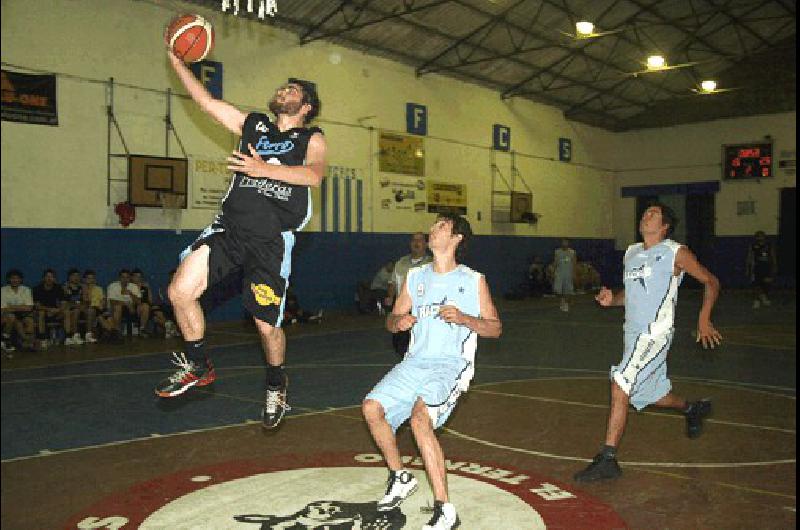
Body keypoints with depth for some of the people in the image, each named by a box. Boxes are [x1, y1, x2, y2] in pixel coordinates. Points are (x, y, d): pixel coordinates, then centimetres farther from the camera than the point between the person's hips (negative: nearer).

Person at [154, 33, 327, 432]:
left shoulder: (311, 138, 9)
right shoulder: (252, 124, 20)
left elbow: (314, 175, -12)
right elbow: (204, 99, 17)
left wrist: (265, 168, -20)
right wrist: (175, 58, 10)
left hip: (271, 239, -3)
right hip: (229, 227, 4)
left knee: (267, 324, 0)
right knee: (180, 291, -12)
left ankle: (276, 386, 28)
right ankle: (198, 366, 11)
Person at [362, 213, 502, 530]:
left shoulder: (474, 280, 2)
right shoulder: (415, 277, 14)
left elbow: (495, 328, 4)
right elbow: (392, 320, 19)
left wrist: (464, 318, -14)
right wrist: (398, 321, -6)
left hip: (451, 364, -5)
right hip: (415, 361, 6)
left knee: (420, 418, -28)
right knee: (372, 407, -10)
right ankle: (401, 478, 14)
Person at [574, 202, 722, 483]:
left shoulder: (675, 252, -5)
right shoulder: (631, 253, 14)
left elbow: (711, 282, 3)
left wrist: (704, 319, -8)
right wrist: (612, 299, 2)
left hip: (655, 333, -8)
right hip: (634, 333, 8)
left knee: (620, 387, -18)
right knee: (650, 394, 19)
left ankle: (607, 460, -12)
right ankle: (693, 409, 49)